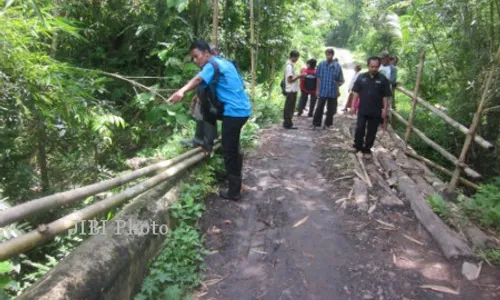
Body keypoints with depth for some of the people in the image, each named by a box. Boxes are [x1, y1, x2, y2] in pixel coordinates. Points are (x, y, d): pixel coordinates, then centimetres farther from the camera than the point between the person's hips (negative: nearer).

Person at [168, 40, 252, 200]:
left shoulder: (212, 65, -11)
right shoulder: (225, 62, 17)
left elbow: (198, 79, -31)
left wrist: (182, 91, -48)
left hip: (234, 111, -10)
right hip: (243, 108, 10)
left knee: (229, 151, -2)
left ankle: (234, 192, 6)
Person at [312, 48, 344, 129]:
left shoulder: (337, 66, -3)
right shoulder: (321, 64, -2)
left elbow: (341, 80, 5)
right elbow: (318, 78, 5)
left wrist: (336, 86, -5)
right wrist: (318, 89, 4)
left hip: (333, 92, 1)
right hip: (322, 91, -1)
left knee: (331, 110, 10)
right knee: (319, 108, 4)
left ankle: (327, 124, 24)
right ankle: (315, 124, 14)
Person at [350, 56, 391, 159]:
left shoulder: (383, 79, -3)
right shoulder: (361, 77, 1)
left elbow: (385, 96, -1)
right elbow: (356, 92, 4)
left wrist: (385, 109, -5)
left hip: (376, 111, 0)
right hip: (362, 109, 1)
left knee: (371, 131, 7)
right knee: (359, 128, 6)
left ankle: (367, 149, 18)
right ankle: (357, 145, 25)